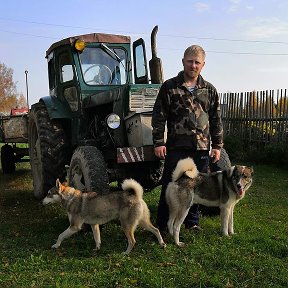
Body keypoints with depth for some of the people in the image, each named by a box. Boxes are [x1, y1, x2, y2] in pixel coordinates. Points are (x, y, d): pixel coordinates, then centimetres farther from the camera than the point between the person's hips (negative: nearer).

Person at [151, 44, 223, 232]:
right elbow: (159, 116, -1)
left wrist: (217, 146, 9)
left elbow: (216, 120, 13)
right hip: (176, 146, -3)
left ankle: (192, 222, 27)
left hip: (201, 147, 3)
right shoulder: (169, 87, 1)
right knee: (170, 186, 1)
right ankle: (163, 224, 13)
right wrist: (158, 142, -7)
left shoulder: (209, 90, 10)